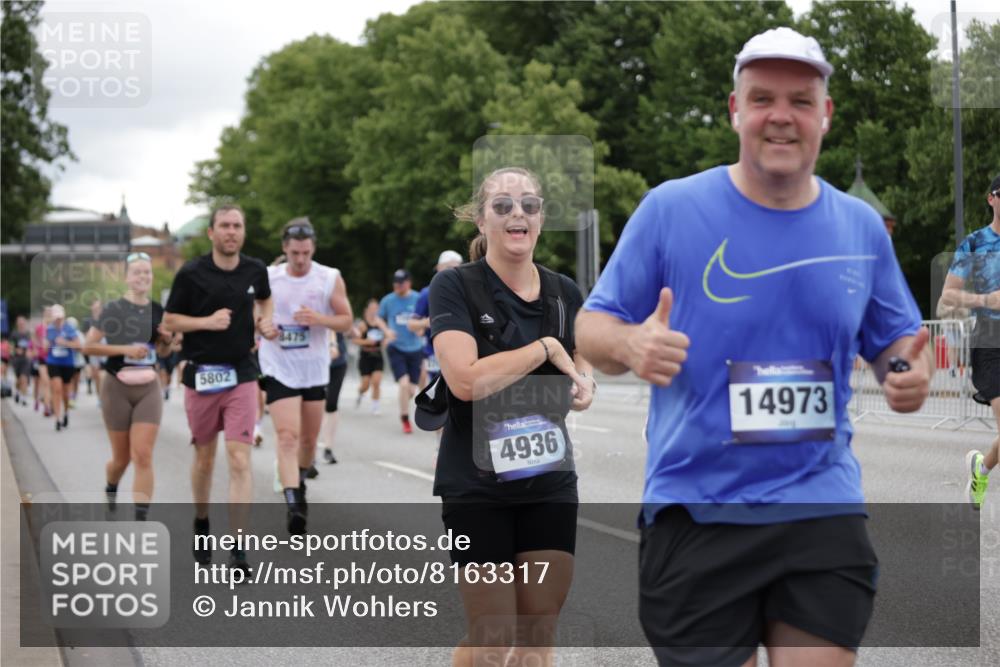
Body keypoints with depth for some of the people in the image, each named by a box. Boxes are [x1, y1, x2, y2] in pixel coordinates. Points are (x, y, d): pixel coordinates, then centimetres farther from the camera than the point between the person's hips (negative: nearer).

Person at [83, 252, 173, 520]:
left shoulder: (158, 311, 4)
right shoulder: (114, 310, -7)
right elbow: (88, 346, -9)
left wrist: (167, 340, -3)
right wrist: (124, 349, -18)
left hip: (148, 389, 2)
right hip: (118, 388, -2)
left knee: (143, 456, -10)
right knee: (122, 457, 9)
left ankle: (141, 520, -13)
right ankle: (110, 489, 43)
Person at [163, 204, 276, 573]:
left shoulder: (255, 270, 3)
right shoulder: (191, 273, -7)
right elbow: (169, 321, -1)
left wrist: (265, 322, 4)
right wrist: (207, 322, -16)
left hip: (241, 376, 1)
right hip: (201, 375, -1)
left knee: (240, 460, -9)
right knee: (204, 458, 12)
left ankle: (238, 549, -10)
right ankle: (201, 525, 38)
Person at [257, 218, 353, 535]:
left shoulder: (330, 279, -3)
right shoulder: (267, 278, -2)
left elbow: (346, 320, -1)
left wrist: (319, 319, -19)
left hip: (315, 369, 2)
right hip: (279, 369, -2)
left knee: (309, 439, 14)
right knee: (288, 436, -16)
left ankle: (300, 480, 42)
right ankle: (293, 504, -25)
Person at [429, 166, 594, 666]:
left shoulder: (565, 293, 7)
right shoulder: (454, 287, -9)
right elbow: (466, 380, -24)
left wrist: (583, 388, -3)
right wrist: (547, 348, -15)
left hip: (551, 485, 5)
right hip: (476, 488, -4)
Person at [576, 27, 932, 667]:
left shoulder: (862, 227, 7)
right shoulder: (670, 208, -3)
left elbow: (895, 345, 16)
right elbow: (592, 330, 1)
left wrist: (909, 374, -8)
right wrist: (630, 344, -22)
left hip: (824, 512, 2)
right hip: (695, 513, -2)